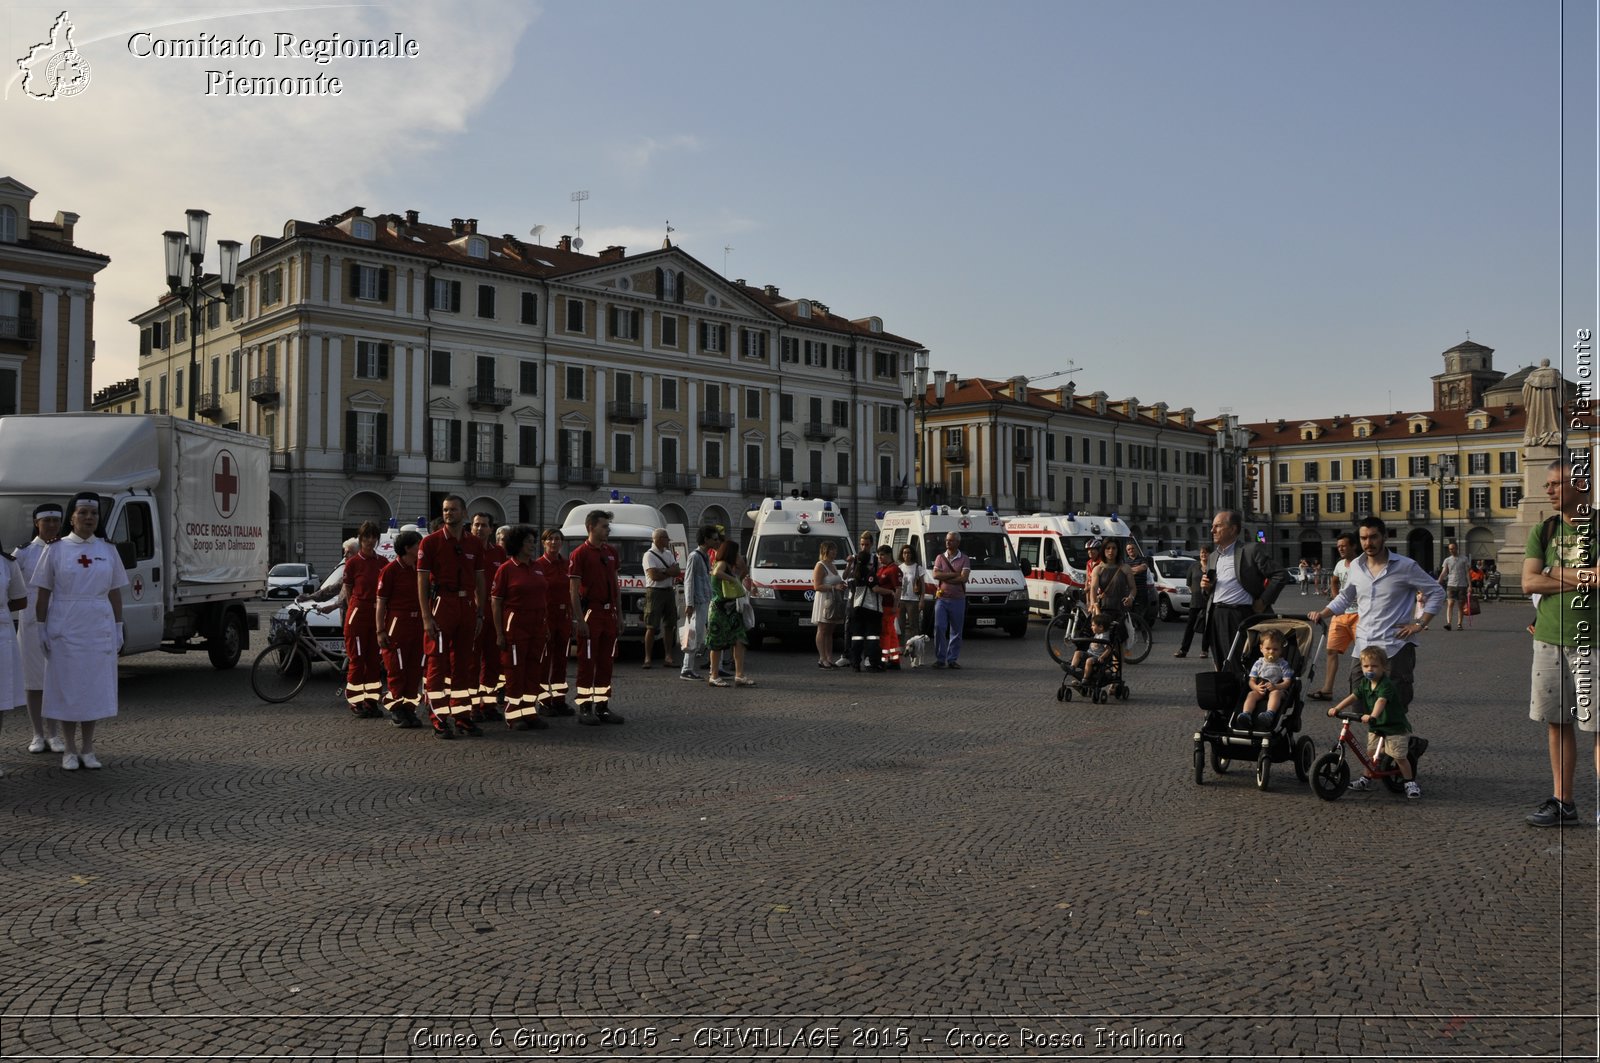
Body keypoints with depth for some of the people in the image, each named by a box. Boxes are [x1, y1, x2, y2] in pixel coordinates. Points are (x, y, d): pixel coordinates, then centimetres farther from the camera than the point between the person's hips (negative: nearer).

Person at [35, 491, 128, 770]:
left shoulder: (108, 551, 7)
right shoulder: (56, 549, 0)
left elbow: (115, 594, 9)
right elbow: (43, 594, 0)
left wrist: (118, 628, 5)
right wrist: (41, 629, -5)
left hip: (99, 629, 2)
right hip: (65, 629, -2)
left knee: (95, 688, 5)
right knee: (67, 688, 2)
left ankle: (87, 749, 15)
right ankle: (70, 750, 11)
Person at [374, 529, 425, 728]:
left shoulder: (419, 569, 11)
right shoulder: (390, 570, -7)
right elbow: (380, 602, -8)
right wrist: (380, 631, -12)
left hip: (417, 624, 6)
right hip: (397, 624, -6)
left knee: (415, 669, 8)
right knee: (396, 670, 0)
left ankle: (409, 709, 17)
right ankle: (396, 711, 9)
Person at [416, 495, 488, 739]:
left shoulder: (475, 543, 10)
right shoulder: (430, 542, -2)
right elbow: (422, 581, -5)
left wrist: (480, 613, 9)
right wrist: (426, 617, -12)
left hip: (467, 606, 5)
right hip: (441, 605, -4)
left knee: (464, 664, 9)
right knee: (437, 664, -3)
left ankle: (462, 715, 17)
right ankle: (439, 720, 1)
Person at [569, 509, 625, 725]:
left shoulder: (611, 552, 12)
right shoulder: (580, 554, -8)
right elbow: (574, 589, -11)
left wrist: (619, 613, 12)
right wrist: (579, 620, -16)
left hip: (609, 613, 7)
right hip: (590, 612, -6)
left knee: (606, 662, 10)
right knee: (587, 663, -2)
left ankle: (603, 707, 17)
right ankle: (585, 709, 4)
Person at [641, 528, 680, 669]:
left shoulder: (668, 554, 15)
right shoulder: (649, 555, -7)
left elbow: (678, 571, 4)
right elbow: (654, 576, -17)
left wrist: (663, 571, -12)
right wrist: (670, 572, -4)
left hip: (669, 591, 7)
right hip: (655, 592, -7)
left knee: (669, 626, 6)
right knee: (652, 627, -6)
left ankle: (668, 657, 11)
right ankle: (647, 658, -2)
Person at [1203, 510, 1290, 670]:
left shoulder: (1252, 550, -4)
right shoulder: (1214, 555, 18)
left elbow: (1281, 576, -7)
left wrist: (1262, 602, -9)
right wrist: (1207, 586, 5)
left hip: (1241, 615, -7)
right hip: (1216, 616, 7)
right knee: (1220, 667, 8)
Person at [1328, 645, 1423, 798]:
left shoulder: (1386, 685, -24)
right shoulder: (1364, 683, 0)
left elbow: (1381, 701, -40)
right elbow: (1353, 696, -3)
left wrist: (1372, 716, -56)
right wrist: (1336, 708, -16)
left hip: (1395, 727, -7)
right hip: (1375, 727, 7)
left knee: (1399, 757, -5)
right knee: (1371, 753, 8)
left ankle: (1411, 783, 11)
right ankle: (1366, 780, 22)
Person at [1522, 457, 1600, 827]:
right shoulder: (1543, 532, 10)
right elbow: (1529, 582, -1)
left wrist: (1559, 572, -6)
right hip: (1549, 638, 5)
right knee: (1556, 722, 9)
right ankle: (1562, 801, 17)